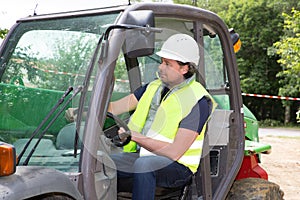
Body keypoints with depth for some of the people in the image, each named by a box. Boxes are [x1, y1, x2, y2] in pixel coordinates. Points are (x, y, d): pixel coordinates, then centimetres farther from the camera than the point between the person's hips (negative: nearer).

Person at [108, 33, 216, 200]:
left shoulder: (198, 101, -12)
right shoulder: (154, 87, 11)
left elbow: (175, 153, -19)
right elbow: (114, 108, 10)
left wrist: (135, 136, -19)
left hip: (177, 167, -6)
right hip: (143, 156, 6)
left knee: (143, 165, -37)